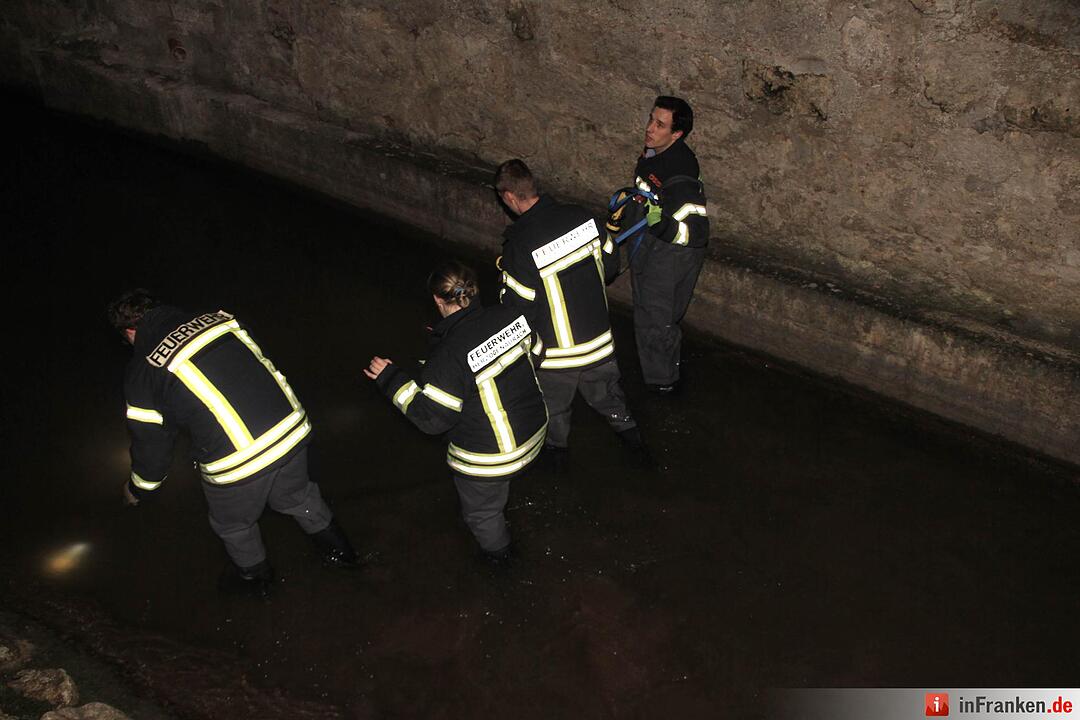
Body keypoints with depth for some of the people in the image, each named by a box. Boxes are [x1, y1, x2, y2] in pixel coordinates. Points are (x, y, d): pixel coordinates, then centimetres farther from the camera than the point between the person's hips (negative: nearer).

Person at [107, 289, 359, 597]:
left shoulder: (142, 371, -2)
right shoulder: (217, 318, 8)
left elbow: (150, 442, 6)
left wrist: (138, 490, 26)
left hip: (236, 462, -4)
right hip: (292, 430, 5)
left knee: (234, 526, 27)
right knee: (298, 496, 33)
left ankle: (255, 579, 52)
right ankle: (340, 551, 52)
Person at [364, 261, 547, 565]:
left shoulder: (448, 357, -32)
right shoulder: (508, 316, -14)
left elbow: (432, 418, -24)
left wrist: (391, 379, -14)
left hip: (487, 457, -6)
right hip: (534, 431, 6)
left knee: (480, 510, 26)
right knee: (495, 494, 36)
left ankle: (496, 552, 52)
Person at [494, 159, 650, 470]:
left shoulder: (519, 245, -27)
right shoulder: (581, 216, -13)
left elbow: (517, 307, -18)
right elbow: (611, 264, 0)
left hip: (555, 353, -4)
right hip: (599, 339, 4)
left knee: (553, 407, 24)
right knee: (609, 397, 28)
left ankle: (557, 451, 45)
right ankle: (633, 441, 44)